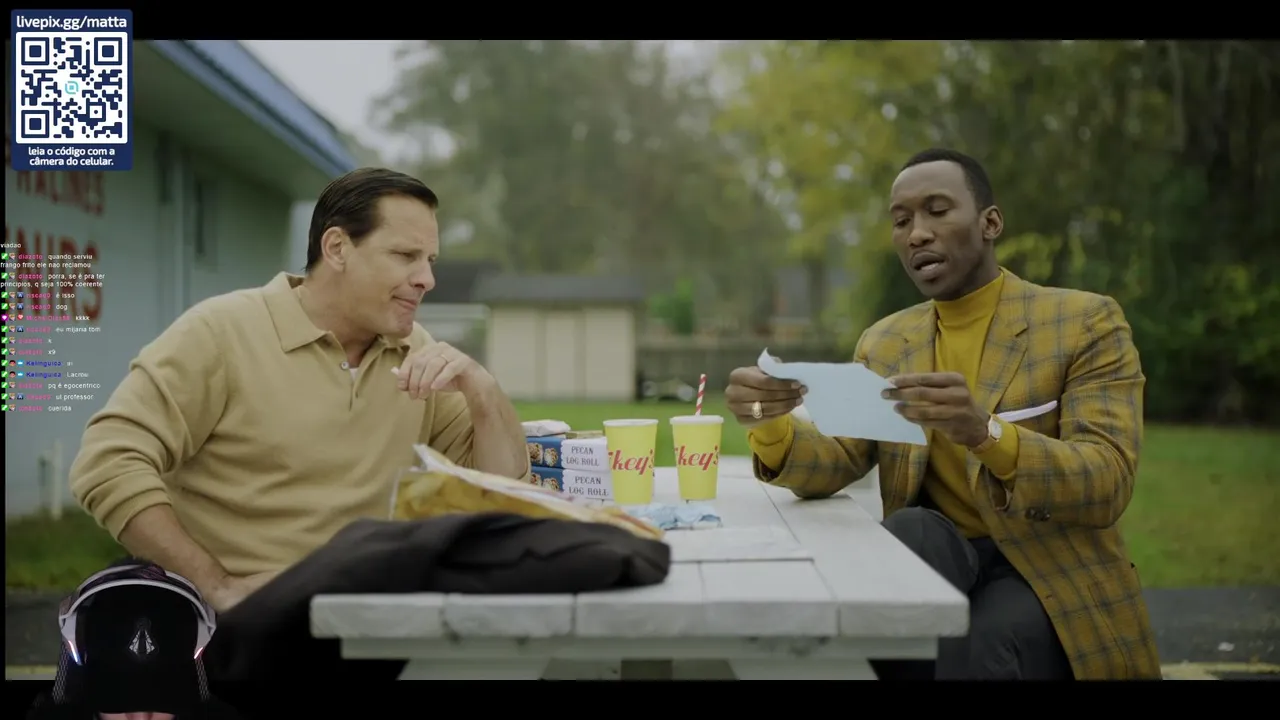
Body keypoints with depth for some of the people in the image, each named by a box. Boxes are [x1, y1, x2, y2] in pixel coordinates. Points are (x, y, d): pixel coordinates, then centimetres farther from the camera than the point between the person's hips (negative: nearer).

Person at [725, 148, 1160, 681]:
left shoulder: (1086, 322, -5)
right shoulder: (883, 343, 10)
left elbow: (1107, 486, -16)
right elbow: (833, 465, -1)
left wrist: (984, 433, -35)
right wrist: (772, 426, -24)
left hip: (1052, 576, -3)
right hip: (936, 560, 3)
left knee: (975, 650, -35)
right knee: (911, 532, -31)